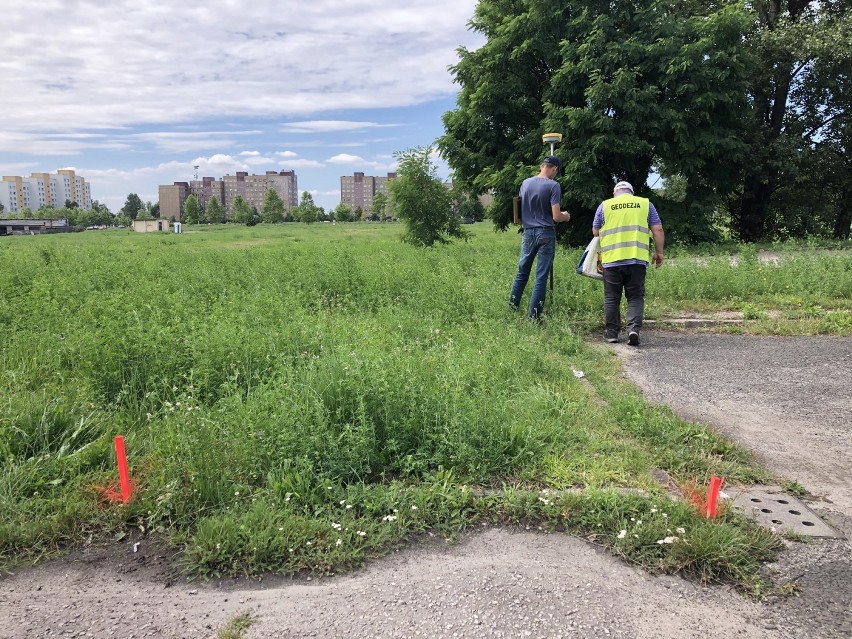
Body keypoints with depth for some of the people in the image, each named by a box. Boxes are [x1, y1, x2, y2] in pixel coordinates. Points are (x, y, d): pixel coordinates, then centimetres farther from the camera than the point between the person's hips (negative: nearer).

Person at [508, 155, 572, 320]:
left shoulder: (525, 183, 7)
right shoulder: (553, 186, -10)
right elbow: (556, 216, -12)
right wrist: (566, 216, 8)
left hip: (528, 232, 5)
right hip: (546, 234, -5)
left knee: (522, 271, 18)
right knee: (541, 276, 0)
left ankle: (513, 305, 24)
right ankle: (534, 315, 1)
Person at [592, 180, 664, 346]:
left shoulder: (605, 205, 10)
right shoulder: (646, 203, 12)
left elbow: (595, 231, 14)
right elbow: (658, 230, 8)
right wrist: (659, 252, 15)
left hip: (611, 259, 0)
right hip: (638, 258, 0)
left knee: (612, 297, 9)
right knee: (635, 297, 6)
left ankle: (612, 332, 14)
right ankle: (634, 329, -9)